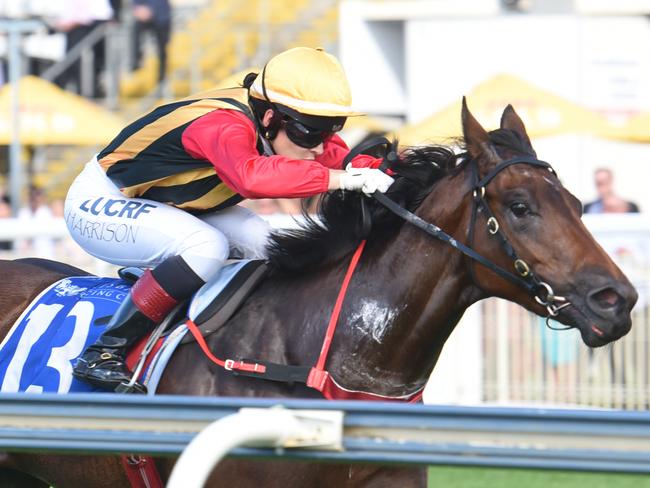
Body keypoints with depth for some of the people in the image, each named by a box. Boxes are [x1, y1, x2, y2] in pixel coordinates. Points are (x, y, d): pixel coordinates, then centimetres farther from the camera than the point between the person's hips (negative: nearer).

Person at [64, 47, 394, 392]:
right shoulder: (226, 127, -36)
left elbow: (335, 157, 1)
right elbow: (251, 176, -57)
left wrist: (377, 167, -21)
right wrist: (344, 179, -56)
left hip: (164, 203, 9)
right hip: (97, 206, -9)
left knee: (258, 242, -3)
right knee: (207, 246, -30)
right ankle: (103, 353, -24)